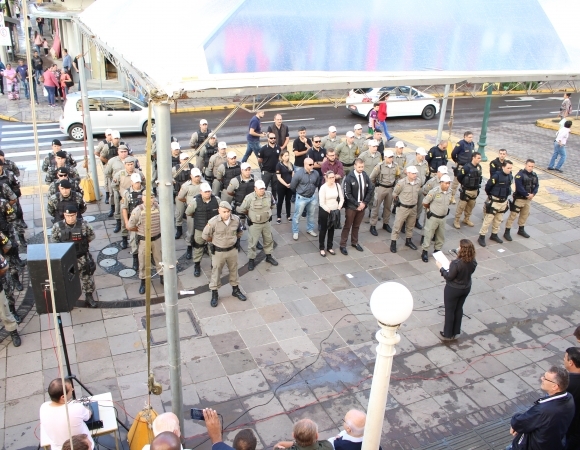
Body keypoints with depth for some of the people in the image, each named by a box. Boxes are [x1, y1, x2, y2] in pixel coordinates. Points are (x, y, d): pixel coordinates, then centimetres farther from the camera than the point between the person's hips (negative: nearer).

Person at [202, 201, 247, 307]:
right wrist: (215, 241, 3)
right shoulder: (213, 222, -24)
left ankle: (235, 290, 40)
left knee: (234, 270, 20)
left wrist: (234, 240, 9)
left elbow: (240, 232, 11)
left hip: (232, 250, 3)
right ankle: (214, 294, 26)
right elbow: (205, 236, -10)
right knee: (216, 272, 9)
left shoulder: (236, 219, -12)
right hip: (218, 251, -3)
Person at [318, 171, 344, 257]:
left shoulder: (337, 186, -2)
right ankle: (322, 248, 20)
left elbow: (342, 198, 3)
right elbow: (322, 203, -18)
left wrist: (339, 208, -9)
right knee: (323, 230, 7)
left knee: (332, 229, 15)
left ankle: (329, 247, 29)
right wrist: (329, 211, -19)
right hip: (325, 211, -5)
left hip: (335, 211, 5)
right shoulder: (323, 188, -16)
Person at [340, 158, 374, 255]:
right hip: (351, 206, -4)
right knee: (347, 226, 4)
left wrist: (364, 203, -6)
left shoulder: (365, 176, -2)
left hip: (362, 205, 4)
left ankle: (354, 242, 32)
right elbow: (347, 194, -15)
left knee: (356, 226, 17)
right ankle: (343, 245, 13)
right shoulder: (349, 178, -14)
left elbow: (371, 190, 2)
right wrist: (357, 204, -16)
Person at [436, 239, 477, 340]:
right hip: (466, 288, 6)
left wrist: (441, 268, -9)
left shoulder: (456, 263, -33)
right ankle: (456, 332, 37)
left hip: (453, 289, -6)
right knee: (459, 309, 23)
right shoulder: (473, 262, -12)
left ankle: (447, 334, 27)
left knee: (449, 310, 12)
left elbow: (449, 277, -22)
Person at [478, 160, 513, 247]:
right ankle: (482, 237, 5)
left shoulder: (510, 176, 0)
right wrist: (490, 195, 3)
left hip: (504, 202, 7)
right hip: (494, 201, -7)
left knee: (498, 220, 18)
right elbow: (488, 186, -13)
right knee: (488, 220, -3)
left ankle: (494, 235, 33)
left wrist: (505, 195, 15)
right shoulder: (496, 176, -21)